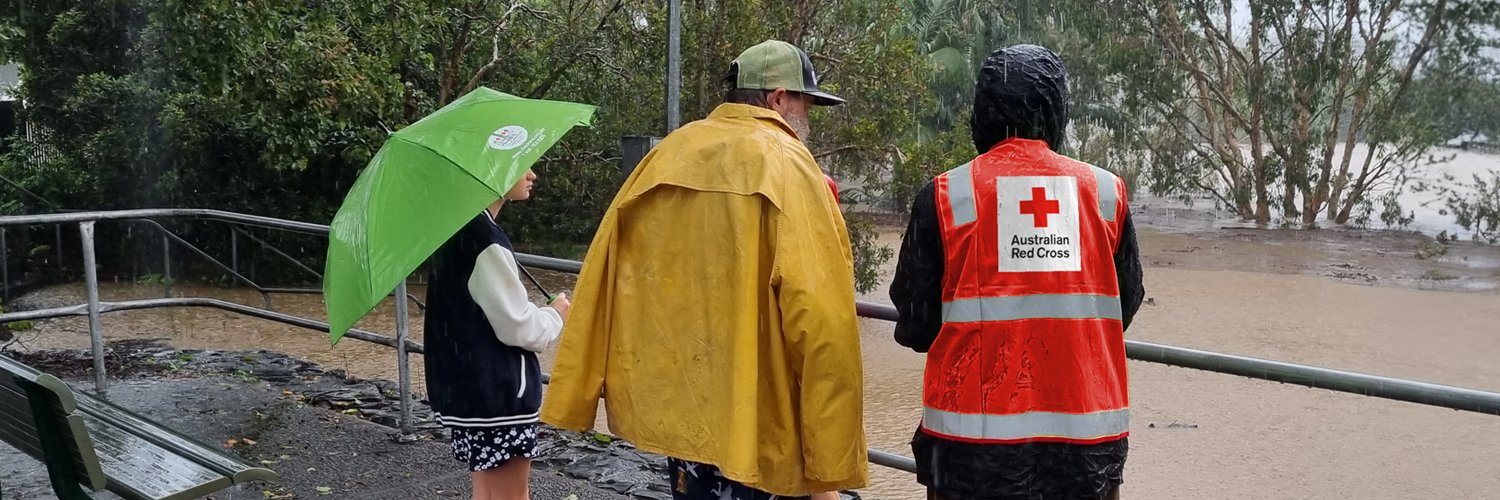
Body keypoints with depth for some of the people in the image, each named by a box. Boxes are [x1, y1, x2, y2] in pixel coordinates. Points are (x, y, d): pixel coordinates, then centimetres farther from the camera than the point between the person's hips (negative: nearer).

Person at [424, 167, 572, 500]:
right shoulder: (483, 237, -20)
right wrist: (555, 315, 0)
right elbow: (518, 327, -19)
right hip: (494, 393, -10)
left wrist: (541, 313, 12)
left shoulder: (461, 228, 11)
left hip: (470, 388, 10)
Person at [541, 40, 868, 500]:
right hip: (750, 416, -6)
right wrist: (832, 460, -17)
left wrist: (575, 397, 13)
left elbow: (602, 283, 7)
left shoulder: (667, 156, 8)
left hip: (669, 403, 6)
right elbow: (820, 317, -20)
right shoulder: (785, 164, -10)